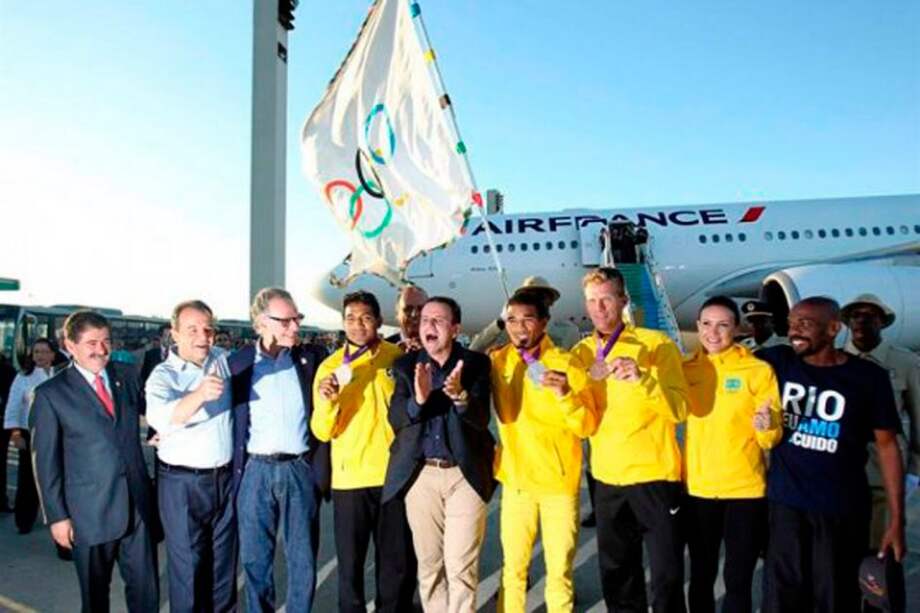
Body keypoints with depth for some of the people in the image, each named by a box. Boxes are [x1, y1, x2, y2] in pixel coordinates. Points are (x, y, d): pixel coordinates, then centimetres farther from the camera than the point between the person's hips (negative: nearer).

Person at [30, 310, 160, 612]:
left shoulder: (127, 376, 5)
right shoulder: (51, 394, -6)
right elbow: (46, 461, -4)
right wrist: (56, 515, -5)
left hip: (138, 502, 3)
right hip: (90, 510, -3)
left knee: (146, 589, 11)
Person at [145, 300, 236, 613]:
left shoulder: (221, 359, 0)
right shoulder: (163, 375, -14)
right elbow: (160, 418, -35)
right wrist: (200, 394, -51)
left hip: (225, 478, 5)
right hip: (182, 483, -4)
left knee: (224, 561, 17)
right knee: (187, 564, 6)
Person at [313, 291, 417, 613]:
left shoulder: (399, 358, 2)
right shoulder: (331, 366, 0)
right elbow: (322, 432, -5)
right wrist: (326, 402, -23)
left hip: (395, 474, 1)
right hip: (350, 477, -1)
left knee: (399, 562, 9)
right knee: (350, 561, 6)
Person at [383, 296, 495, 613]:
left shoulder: (476, 363, -2)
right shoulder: (405, 365, 3)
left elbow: (481, 419, -11)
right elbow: (395, 419, -6)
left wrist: (460, 396, -31)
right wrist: (418, 399, -27)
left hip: (465, 474, -2)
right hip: (420, 474, 2)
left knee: (461, 565, 1)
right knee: (429, 563, 13)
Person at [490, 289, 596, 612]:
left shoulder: (566, 364, -10)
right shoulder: (497, 361, -1)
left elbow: (587, 427, -11)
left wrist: (565, 394, -28)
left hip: (558, 481, -2)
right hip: (515, 479, 3)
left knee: (559, 570, 7)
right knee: (513, 568, 11)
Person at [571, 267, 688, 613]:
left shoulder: (656, 344, -7)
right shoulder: (582, 353, 5)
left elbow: (679, 409, -15)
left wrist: (643, 379, -30)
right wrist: (591, 379, -15)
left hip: (655, 475, -4)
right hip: (607, 478, 4)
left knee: (667, 575, 3)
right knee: (616, 576, 15)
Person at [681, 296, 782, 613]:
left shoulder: (758, 370, -4)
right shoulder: (686, 369, 3)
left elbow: (773, 436, -6)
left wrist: (767, 426, -26)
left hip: (745, 488, -2)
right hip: (697, 487, 2)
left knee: (738, 578, 6)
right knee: (701, 575, 14)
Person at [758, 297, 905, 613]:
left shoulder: (869, 377, -5)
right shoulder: (778, 361, 0)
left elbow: (887, 446, -2)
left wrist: (896, 519, -4)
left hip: (843, 511, -1)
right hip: (785, 504, 2)